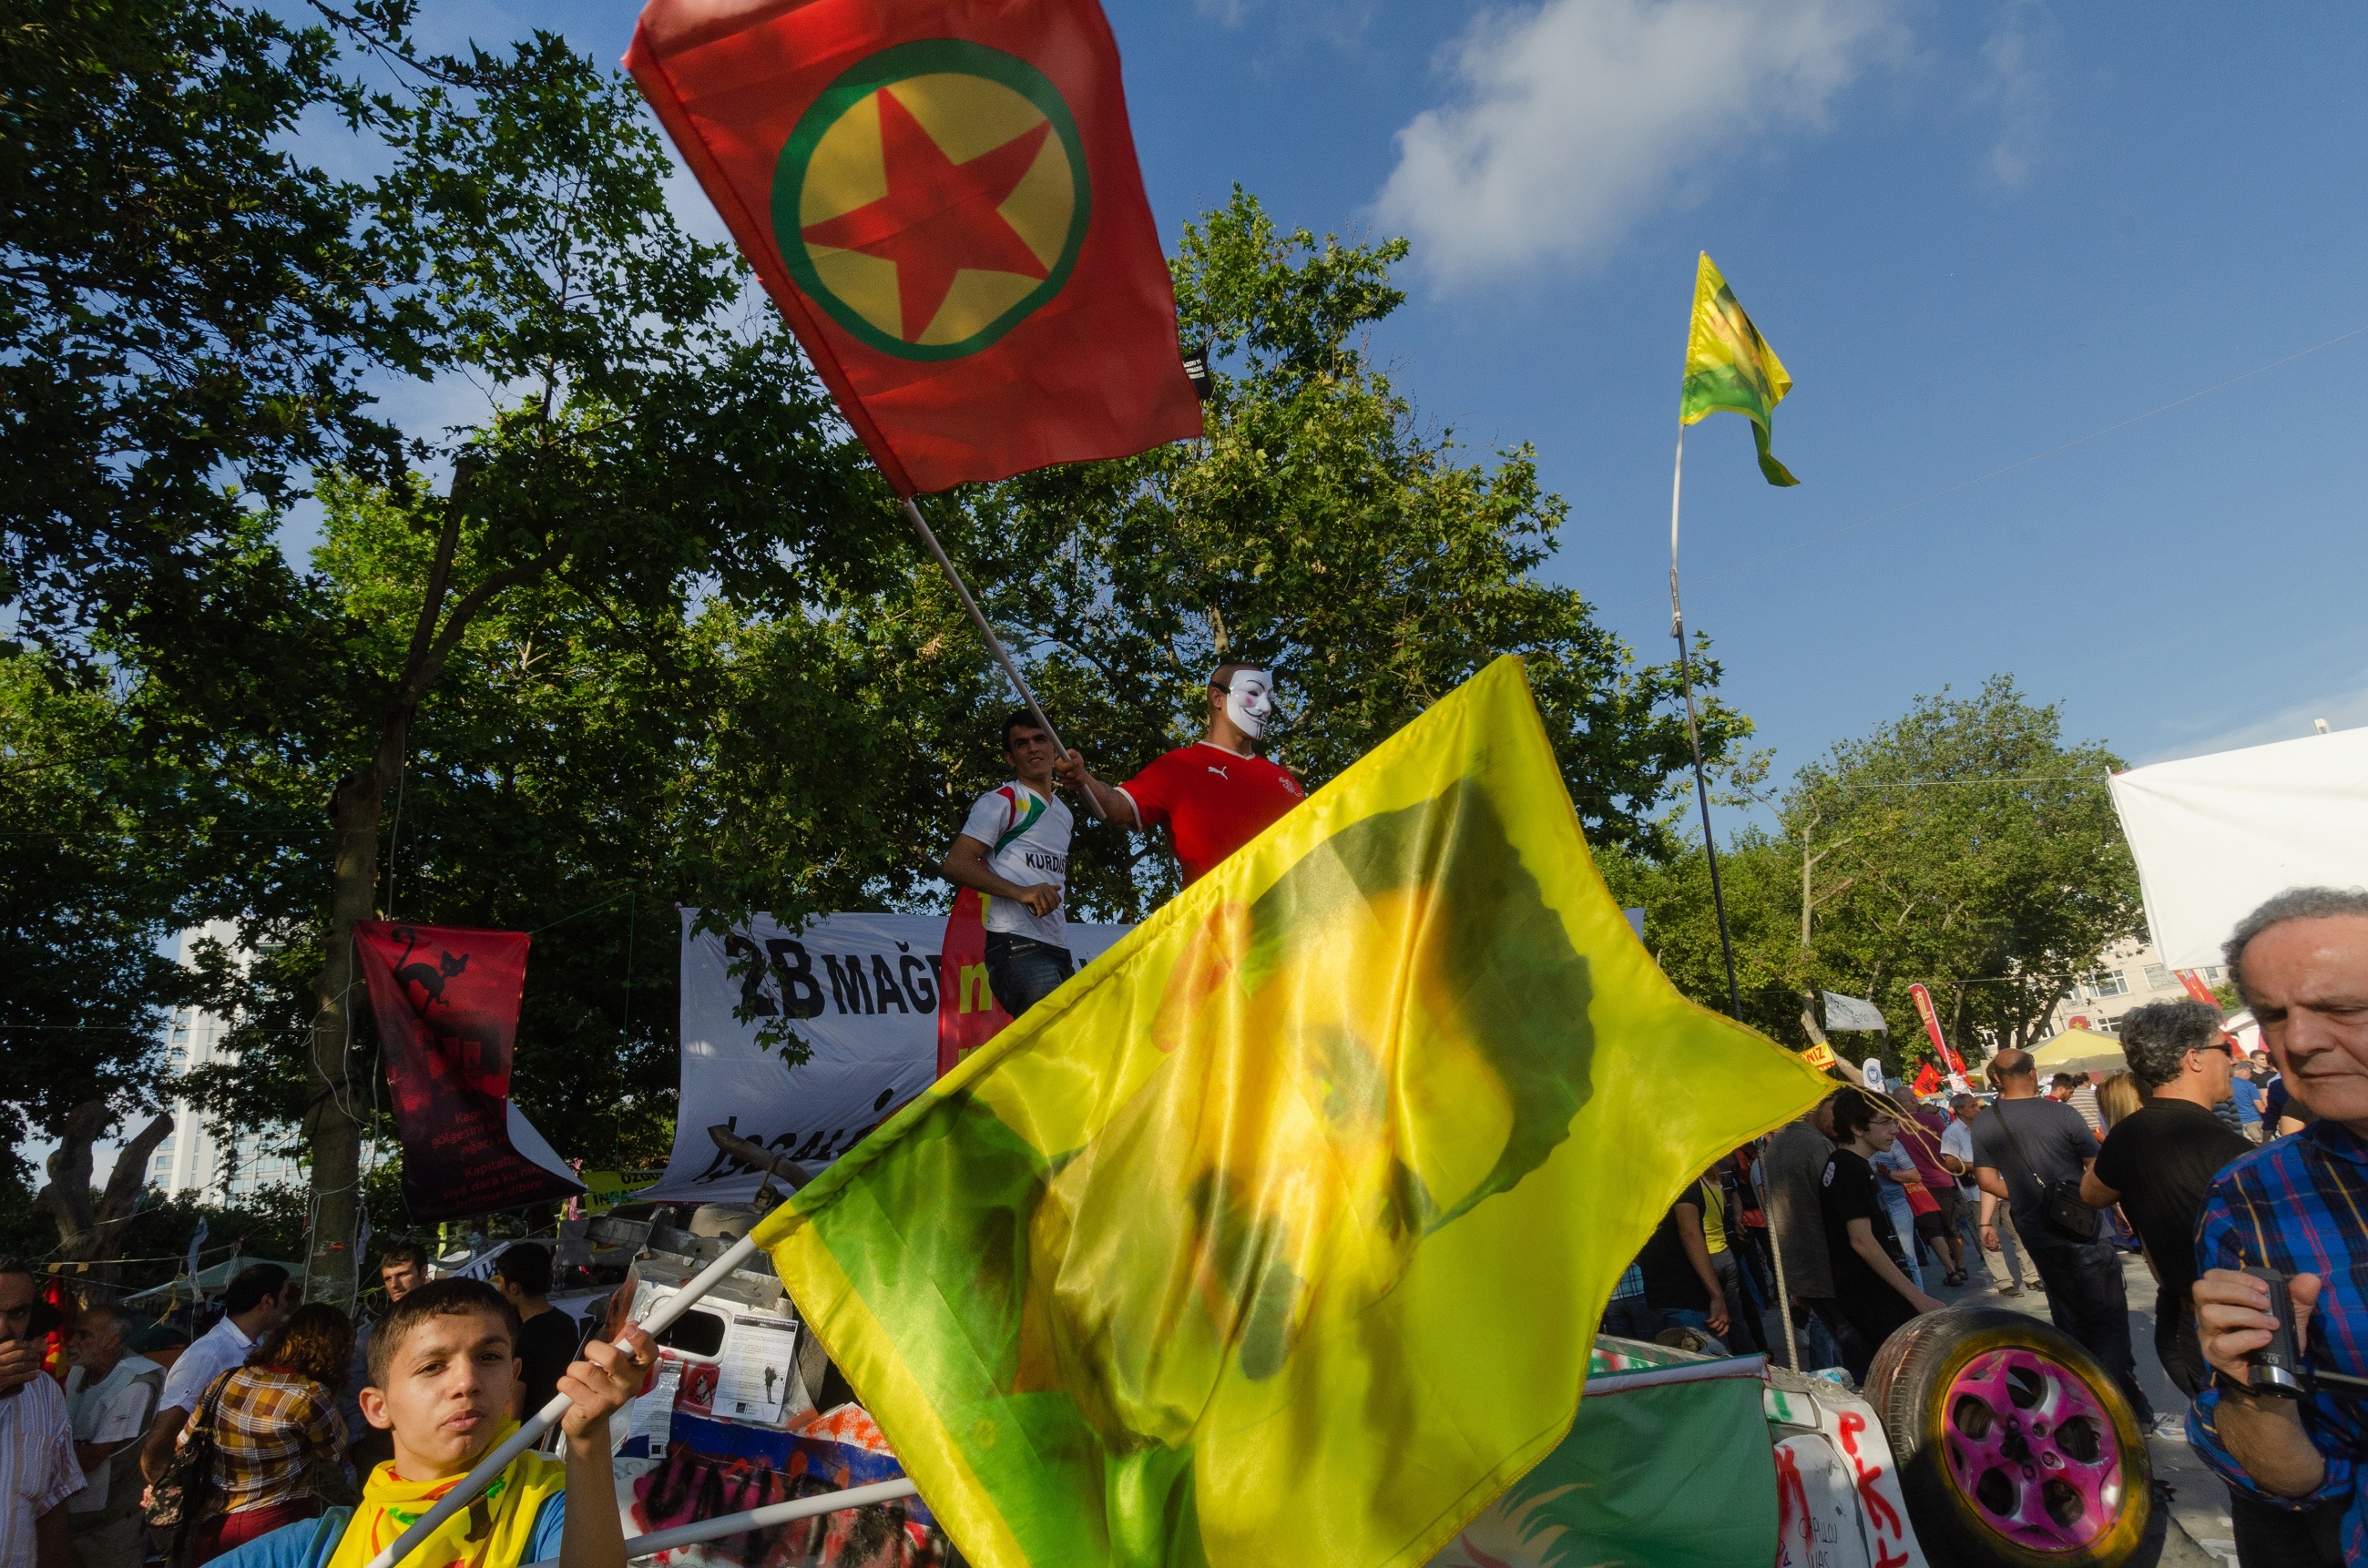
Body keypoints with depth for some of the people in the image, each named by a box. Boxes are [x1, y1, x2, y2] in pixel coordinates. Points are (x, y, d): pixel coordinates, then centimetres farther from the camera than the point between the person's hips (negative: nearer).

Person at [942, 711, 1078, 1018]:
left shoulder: (1064, 814, 23)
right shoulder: (1001, 801, -1)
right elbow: (955, 864, -11)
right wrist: (1021, 893, -21)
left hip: (1059, 949, 8)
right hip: (1018, 945, -8)